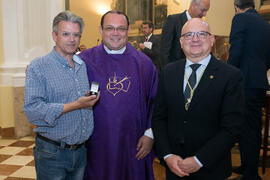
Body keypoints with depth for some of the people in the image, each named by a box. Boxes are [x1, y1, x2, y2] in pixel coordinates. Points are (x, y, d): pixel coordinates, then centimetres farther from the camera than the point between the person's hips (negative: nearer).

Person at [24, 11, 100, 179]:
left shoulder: (84, 65, 9)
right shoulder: (38, 66, -9)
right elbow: (32, 110, -20)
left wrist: (93, 100, -1)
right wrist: (75, 105, -22)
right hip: (52, 153, -5)